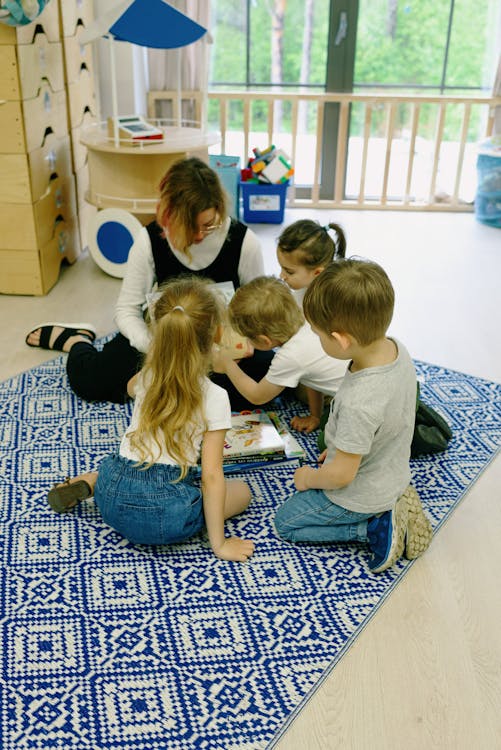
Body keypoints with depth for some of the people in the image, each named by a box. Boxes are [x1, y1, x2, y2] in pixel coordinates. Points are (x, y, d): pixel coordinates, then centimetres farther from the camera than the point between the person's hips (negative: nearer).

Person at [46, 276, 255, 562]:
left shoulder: (147, 376, 3)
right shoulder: (215, 397, -11)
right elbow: (211, 476, -12)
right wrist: (218, 544, -5)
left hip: (112, 498, 6)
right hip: (162, 518, -6)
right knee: (242, 490, 15)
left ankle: (87, 482, 11)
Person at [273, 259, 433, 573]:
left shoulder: (358, 403, -41)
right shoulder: (397, 349, -16)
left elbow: (341, 475, -28)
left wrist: (308, 478, -6)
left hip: (361, 497, -7)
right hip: (395, 474, 7)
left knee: (285, 522, 13)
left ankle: (375, 528, 1)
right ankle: (395, 503, 14)